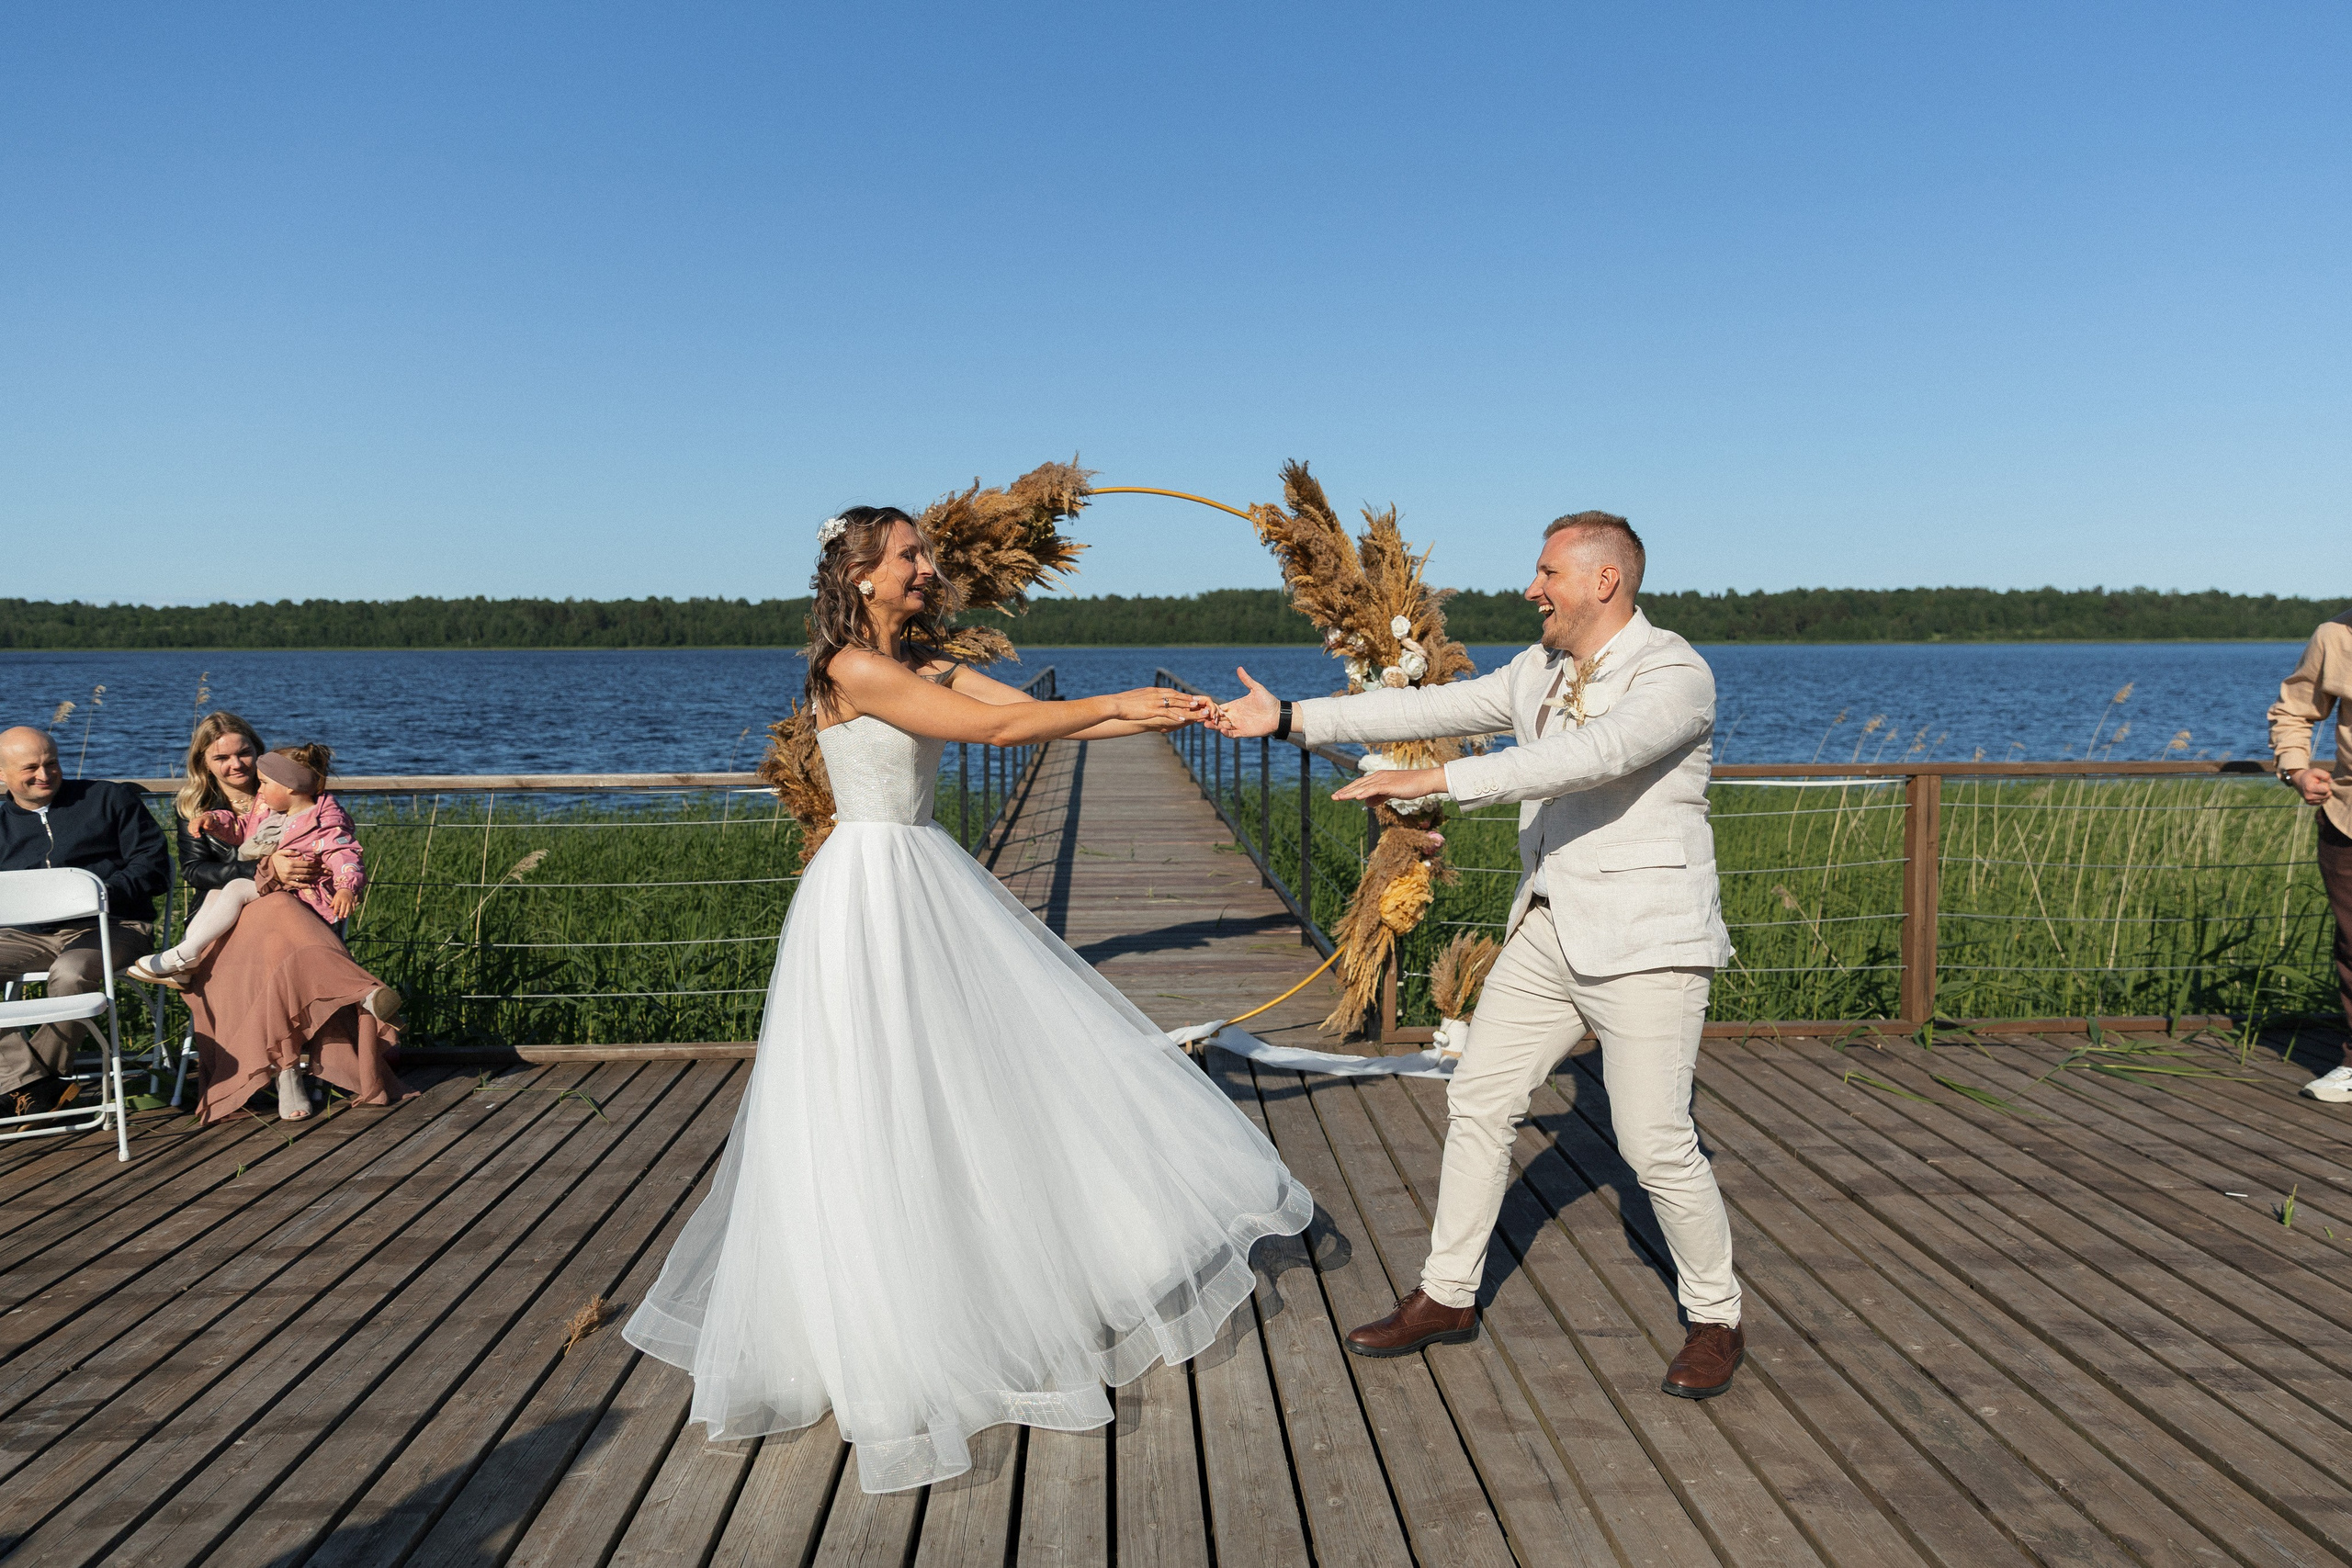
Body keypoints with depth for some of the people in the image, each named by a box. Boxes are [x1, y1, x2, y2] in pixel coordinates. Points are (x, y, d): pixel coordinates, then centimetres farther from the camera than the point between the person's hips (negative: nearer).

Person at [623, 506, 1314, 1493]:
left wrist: (1158, 717, -7)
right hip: (870, 885, -9)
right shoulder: (853, 669, -15)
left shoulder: (927, 667, 10)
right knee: (880, 1107, 0)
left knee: (990, 1067, 13)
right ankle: (884, 1337, 16)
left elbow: (1034, 713, 2)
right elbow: (997, 731, -18)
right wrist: (1117, 703, -11)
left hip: (931, 881, 9)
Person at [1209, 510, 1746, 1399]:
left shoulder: (1674, 675, -16)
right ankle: (1448, 1297, 23)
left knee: (1656, 1143, -5)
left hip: (1644, 944, -8)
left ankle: (1715, 1320, 20)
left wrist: (1433, 782, -36)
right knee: (1478, 1101, 9)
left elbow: (1590, 756, -32)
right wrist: (1290, 719, 6)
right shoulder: (1540, 671, 9)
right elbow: (1432, 709, 10)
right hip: (1547, 930, 8)